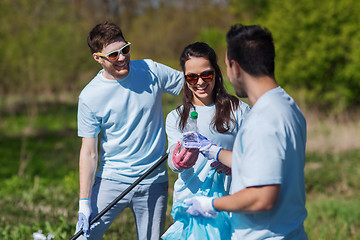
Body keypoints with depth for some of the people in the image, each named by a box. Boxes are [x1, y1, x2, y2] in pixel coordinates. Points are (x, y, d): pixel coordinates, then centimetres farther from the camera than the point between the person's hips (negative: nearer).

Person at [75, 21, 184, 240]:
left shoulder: (152, 72, -4)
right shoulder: (89, 97, -9)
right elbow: (89, 152, -6)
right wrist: (84, 203, -10)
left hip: (154, 182, 1)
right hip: (111, 180, -1)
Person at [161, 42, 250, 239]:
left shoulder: (238, 110, 4)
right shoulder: (175, 118, 11)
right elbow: (172, 159, -5)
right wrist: (178, 161, -28)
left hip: (228, 200, -1)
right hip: (189, 205, 1)